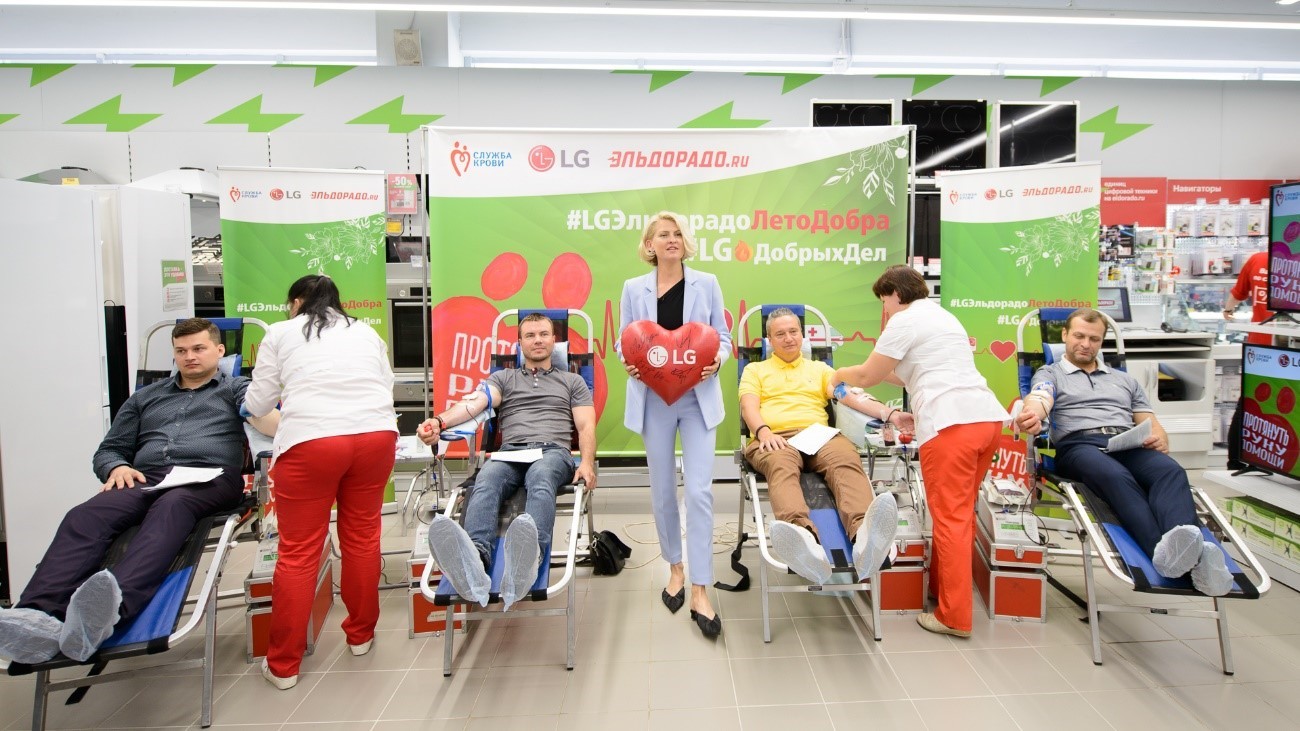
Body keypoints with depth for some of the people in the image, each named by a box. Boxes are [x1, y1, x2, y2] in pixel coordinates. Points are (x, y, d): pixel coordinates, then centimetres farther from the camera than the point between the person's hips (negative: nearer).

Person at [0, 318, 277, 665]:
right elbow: (109, 450, 28)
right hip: (147, 479, 4)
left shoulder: (236, 389, 22)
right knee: (85, 516, -28)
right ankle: (39, 616, -49)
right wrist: (117, 467, 5)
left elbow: (264, 418, 1)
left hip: (208, 478, -4)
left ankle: (112, 606, -61)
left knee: (169, 509, -38)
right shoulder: (145, 397, 34)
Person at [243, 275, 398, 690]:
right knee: (362, 537, 16)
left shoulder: (281, 333, 14)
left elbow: (258, 404, 16)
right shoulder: (366, 332, 22)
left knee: (298, 552, 5)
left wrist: (292, 397, 38)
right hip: (376, 436, 3)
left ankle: (283, 665, 16)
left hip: (310, 442, -3)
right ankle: (360, 635, 30)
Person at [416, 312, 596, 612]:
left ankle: (527, 558, -70)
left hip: (553, 452, -1)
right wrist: (440, 421, -17)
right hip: (509, 453, 1)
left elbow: (586, 426, 15)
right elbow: (476, 401, 6)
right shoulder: (503, 378, 27)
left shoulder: (572, 381, 28)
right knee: (485, 483, -36)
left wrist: (587, 463, -7)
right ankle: (474, 561, -65)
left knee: (540, 479, -40)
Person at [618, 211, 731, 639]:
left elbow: (722, 336, 7)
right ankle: (675, 568, 31)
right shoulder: (633, 289, 6)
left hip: (698, 398, -1)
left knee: (699, 490, -8)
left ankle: (700, 590, -1)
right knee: (662, 490, 9)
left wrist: (717, 359, -14)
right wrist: (629, 363, -15)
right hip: (654, 399, 1)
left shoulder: (706, 284, 5)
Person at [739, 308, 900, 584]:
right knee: (782, 467, -40)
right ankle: (805, 540, -69)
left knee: (847, 463, -35)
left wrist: (890, 414, -2)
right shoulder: (755, 370, 26)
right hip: (774, 439, -2)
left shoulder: (820, 369, 31)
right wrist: (763, 431, -15)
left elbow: (852, 396, 16)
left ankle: (864, 537, -64)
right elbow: (749, 406, 7)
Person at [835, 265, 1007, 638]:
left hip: (952, 423, -9)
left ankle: (954, 616, 3)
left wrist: (841, 373, 23)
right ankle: (941, 585, 28)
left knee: (950, 517, -3)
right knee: (960, 512, 16)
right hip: (986, 415, 9)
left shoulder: (905, 320, 0)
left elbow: (867, 375, 4)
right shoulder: (941, 316, 26)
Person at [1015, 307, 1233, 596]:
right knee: (1116, 476, -39)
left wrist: (1160, 440, 0)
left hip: (1130, 446, 4)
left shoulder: (1124, 379, 34)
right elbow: (1039, 400, -3)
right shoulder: (1050, 373, 21)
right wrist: (1031, 416, -31)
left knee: (1171, 471, -32)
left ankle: (1192, 550, -56)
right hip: (1079, 445, -4)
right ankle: (1164, 550, -60)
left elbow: (1151, 424, 27)